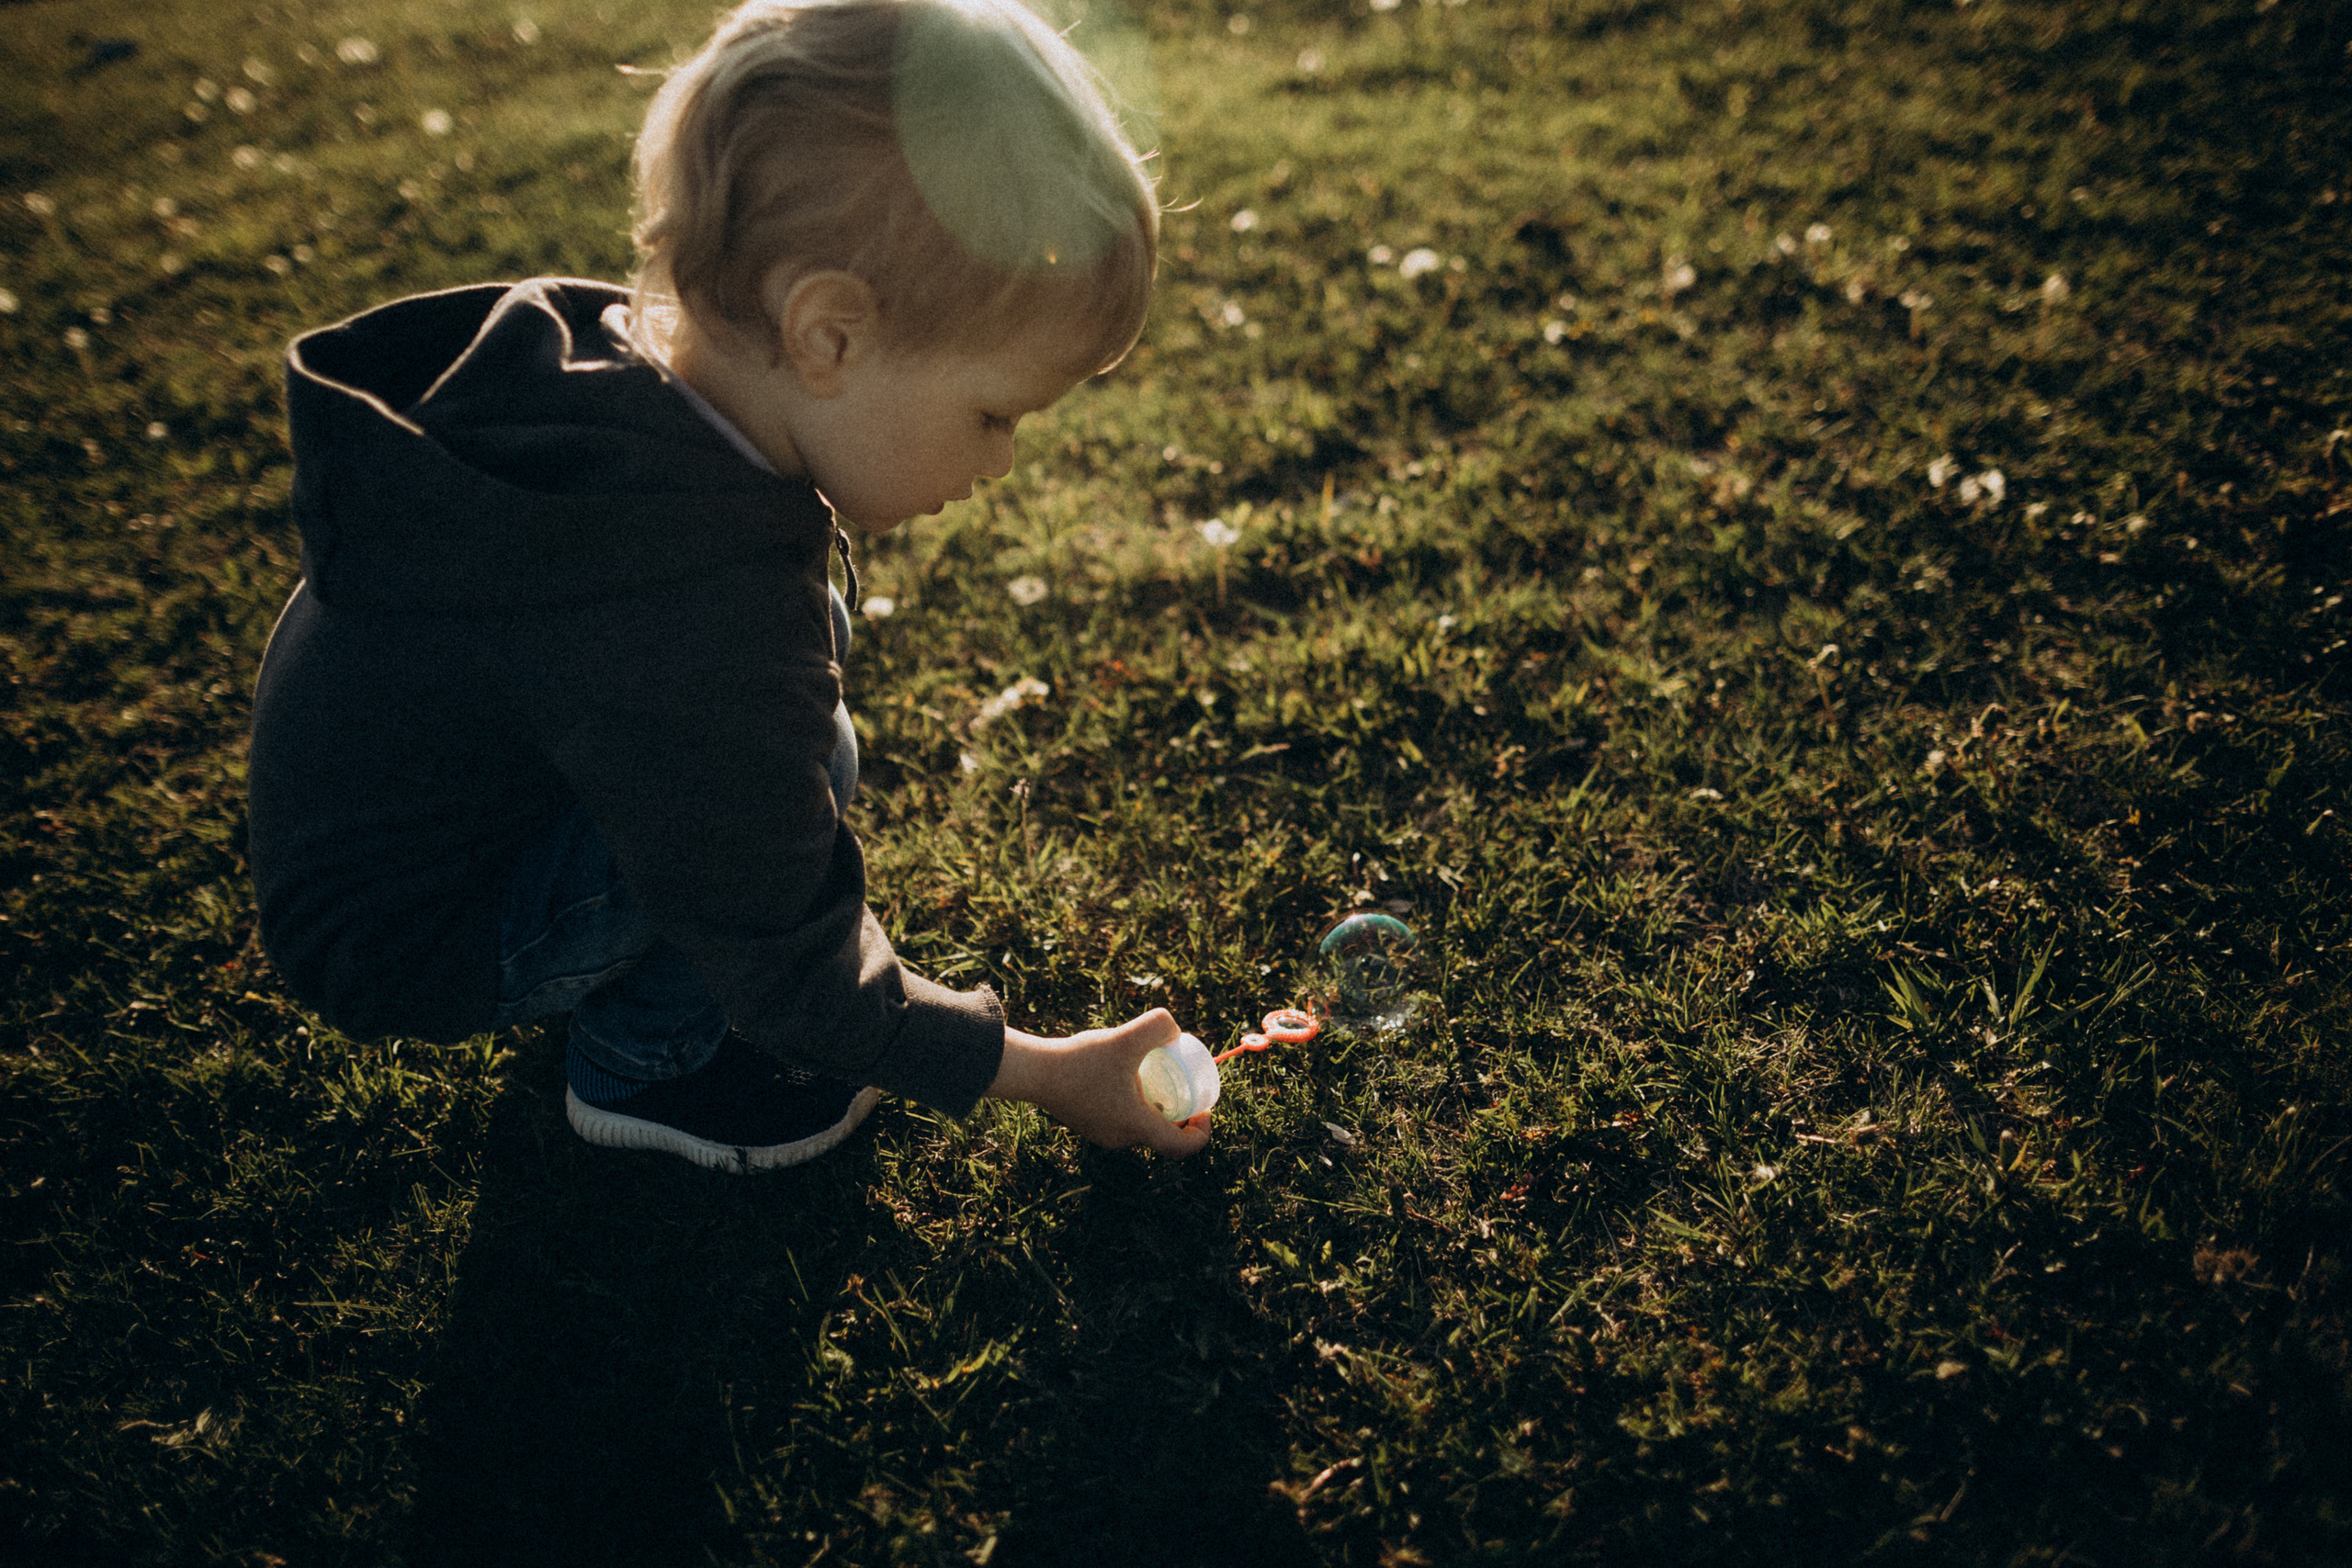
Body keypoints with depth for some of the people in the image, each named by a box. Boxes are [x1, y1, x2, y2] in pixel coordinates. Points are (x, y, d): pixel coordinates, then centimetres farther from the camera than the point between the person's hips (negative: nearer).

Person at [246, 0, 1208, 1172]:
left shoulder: (613, 356, -12)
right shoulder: (693, 628, -38)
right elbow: (795, 977, -25)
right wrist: (1049, 1074, -13)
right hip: (402, 951, -8)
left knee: (807, 627, 6)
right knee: (810, 754, -27)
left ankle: (635, 971, 15)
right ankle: (641, 1065, -2)